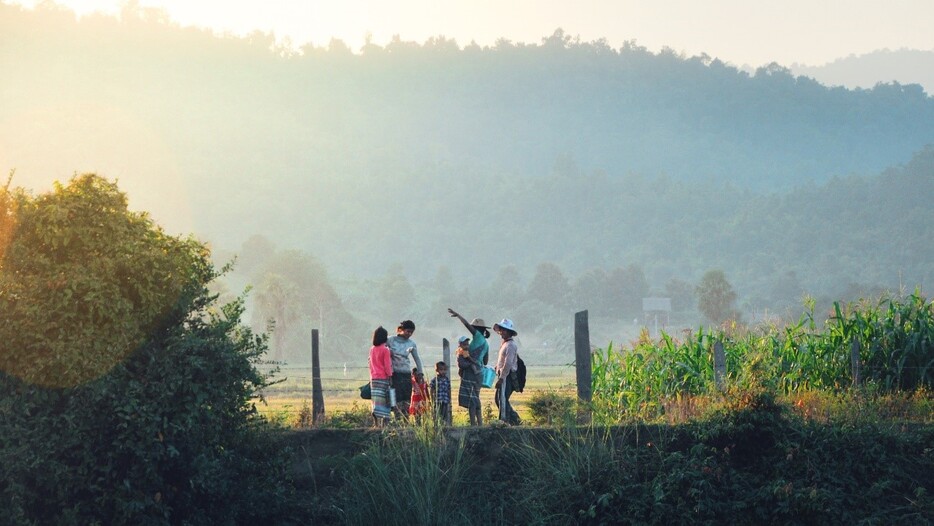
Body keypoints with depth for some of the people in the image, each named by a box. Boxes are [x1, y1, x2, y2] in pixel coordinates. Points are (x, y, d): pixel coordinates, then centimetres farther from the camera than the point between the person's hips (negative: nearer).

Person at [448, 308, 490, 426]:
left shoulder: (478, 336, -6)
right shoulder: (485, 343, 17)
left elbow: (467, 325, -12)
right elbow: (486, 361, 22)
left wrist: (457, 315, -4)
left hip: (471, 371, -9)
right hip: (479, 372, 9)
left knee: (470, 398, -9)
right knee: (475, 398, 16)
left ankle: (473, 423, -13)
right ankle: (480, 423, 16)